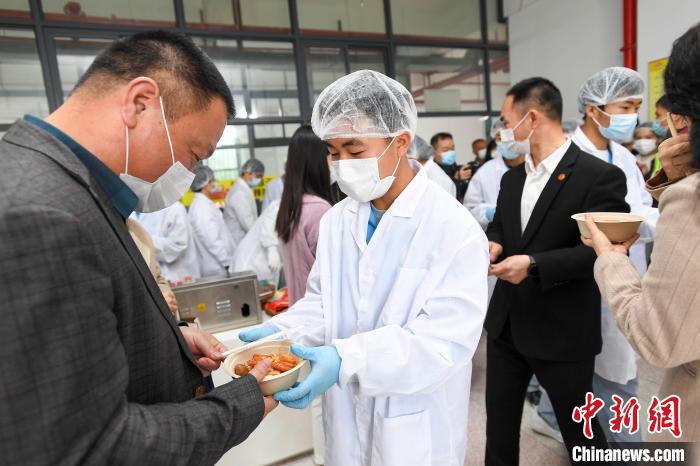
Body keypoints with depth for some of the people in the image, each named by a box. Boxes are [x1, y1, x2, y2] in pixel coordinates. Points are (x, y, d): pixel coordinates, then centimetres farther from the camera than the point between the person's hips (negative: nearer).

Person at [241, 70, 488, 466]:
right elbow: (323, 303, 5)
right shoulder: (335, 221, -2)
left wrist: (346, 359, -34)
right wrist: (280, 332, -14)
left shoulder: (455, 229, -20)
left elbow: (447, 340, -24)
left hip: (416, 423, -4)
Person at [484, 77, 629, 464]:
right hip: (505, 325, 7)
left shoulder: (600, 176, -14)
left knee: (579, 430, 17)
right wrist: (492, 244, -7)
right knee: (499, 421, 21)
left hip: (563, 332, -6)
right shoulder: (511, 178, 8)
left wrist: (534, 264, -27)